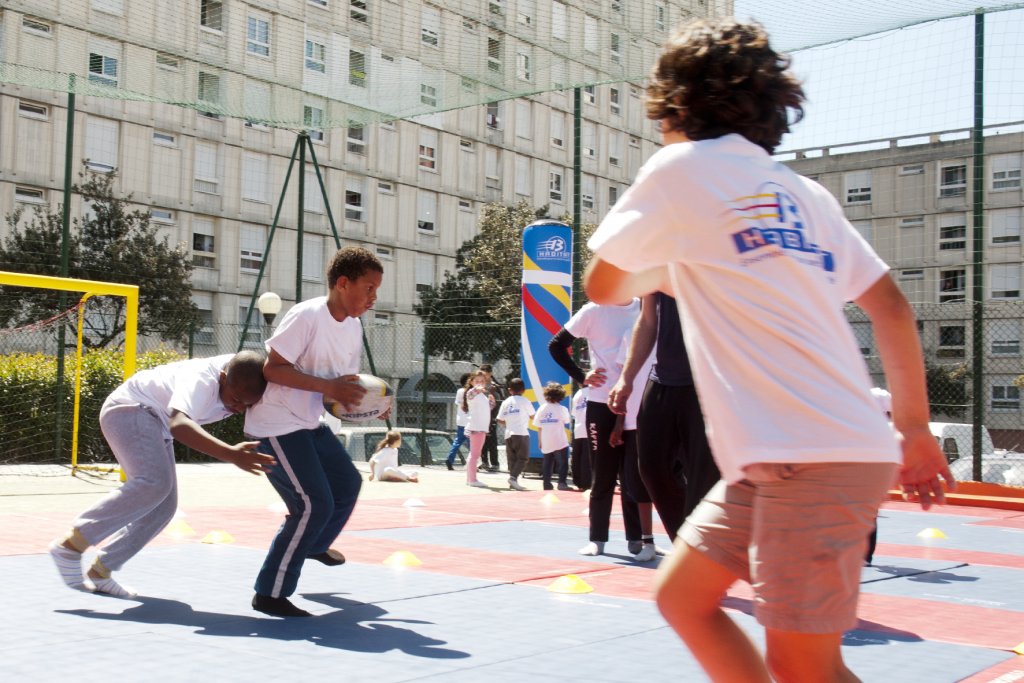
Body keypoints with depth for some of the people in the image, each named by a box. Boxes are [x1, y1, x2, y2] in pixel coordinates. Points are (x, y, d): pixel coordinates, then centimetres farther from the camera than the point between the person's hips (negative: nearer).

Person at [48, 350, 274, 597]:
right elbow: (179, 425, -54)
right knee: (155, 482, -31)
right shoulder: (202, 380, -36)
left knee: (163, 507, 3)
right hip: (128, 408, -9)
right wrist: (230, 454, -66)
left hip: (156, 424, 9)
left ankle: (100, 571, 13)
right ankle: (71, 544, -23)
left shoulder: (245, 378, -14)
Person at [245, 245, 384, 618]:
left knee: (347, 482, 20)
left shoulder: (353, 327, 4)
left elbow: (344, 382, 13)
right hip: (277, 424, -9)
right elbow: (273, 368, -24)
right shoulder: (306, 315, -21)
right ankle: (270, 593, -4)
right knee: (314, 504, -15)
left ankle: (314, 546, 48)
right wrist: (328, 387, -29)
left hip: (309, 423, 9)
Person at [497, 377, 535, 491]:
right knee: (523, 458, -3)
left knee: (512, 459, 10)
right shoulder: (524, 401, -1)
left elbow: (500, 419, 7)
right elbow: (532, 416, 6)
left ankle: (513, 483, 9)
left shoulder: (505, 402, 10)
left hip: (508, 434, 5)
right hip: (521, 434, -5)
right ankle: (513, 477, -20)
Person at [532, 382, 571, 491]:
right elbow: (567, 423, -3)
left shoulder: (542, 409, 1)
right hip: (560, 442, -4)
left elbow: (539, 427, 3)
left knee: (547, 464, 11)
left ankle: (547, 484, 11)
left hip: (546, 443, 4)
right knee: (562, 463, 3)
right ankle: (562, 483, -6)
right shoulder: (562, 409, -10)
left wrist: (540, 441, 10)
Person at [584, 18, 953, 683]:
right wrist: (915, 430, 19)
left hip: (810, 459, -8)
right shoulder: (803, 191, 16)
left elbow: (603, 286, 7)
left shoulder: (680, 168, -2)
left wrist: (657, 273, 28)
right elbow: (891, 305, 15)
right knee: (683, 595, 16)